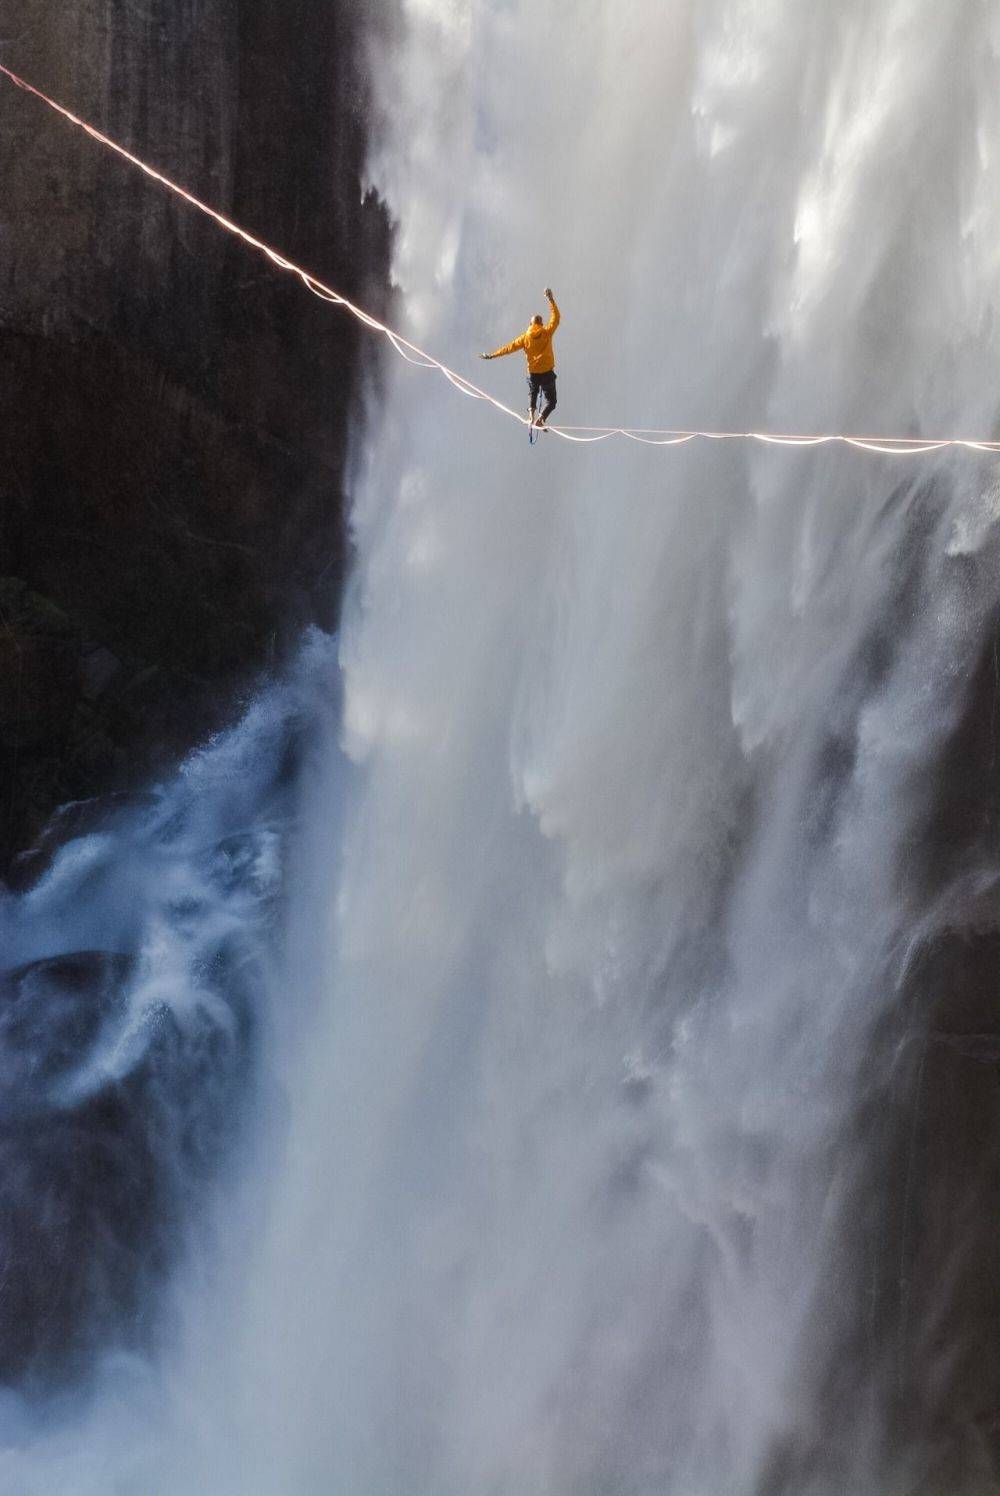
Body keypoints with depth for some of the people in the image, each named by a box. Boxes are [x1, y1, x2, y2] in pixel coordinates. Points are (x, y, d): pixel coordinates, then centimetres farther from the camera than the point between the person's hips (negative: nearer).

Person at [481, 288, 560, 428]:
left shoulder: (525, 337, -2)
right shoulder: (547, 333, -7)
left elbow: (509, 347, 1)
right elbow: (555, 318, -2)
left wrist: (491, 355, 8)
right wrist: (550, 299, 2)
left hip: (532, 374, 2)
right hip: (547, 373, -2)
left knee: (533, 396, 27)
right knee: (551, 401, 8)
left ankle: (531, 415, 3)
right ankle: (541, 419, -17)